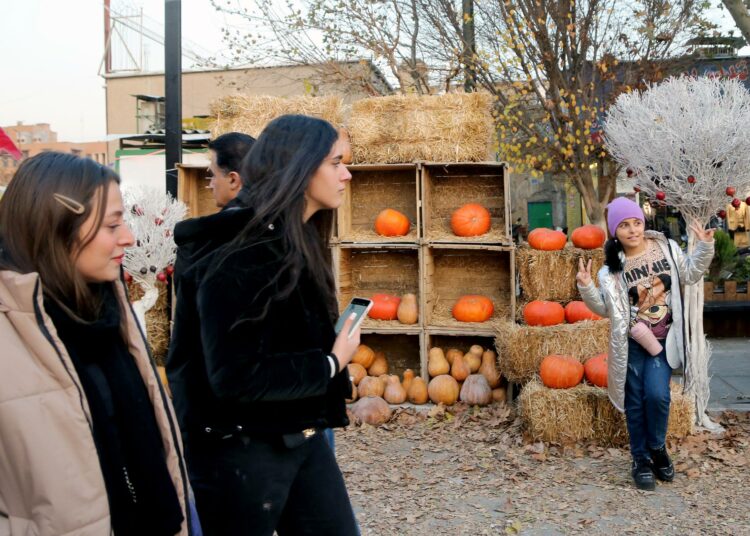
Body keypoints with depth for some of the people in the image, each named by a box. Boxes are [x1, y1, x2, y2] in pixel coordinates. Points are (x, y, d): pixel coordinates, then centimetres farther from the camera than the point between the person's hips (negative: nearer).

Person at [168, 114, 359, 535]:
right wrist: (330, 364, -17)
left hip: (304, 437, 8)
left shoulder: (300, 242, 5)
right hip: (241, 450, -8)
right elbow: (235, 377, -26)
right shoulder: (238, 257, -22)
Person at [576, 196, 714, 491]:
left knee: (657, 394, -16)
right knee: (635, 403, 6)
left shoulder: (666, 248, -3)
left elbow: (690, 274, 11)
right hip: (631, 344, 0)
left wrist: (705, 247, -1)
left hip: (664, 340, 0)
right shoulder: (612, 267, -8)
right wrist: (587, 288, -24)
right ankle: (641, 460, 23)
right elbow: (604, 308, -7)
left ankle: (658, 448, 12)